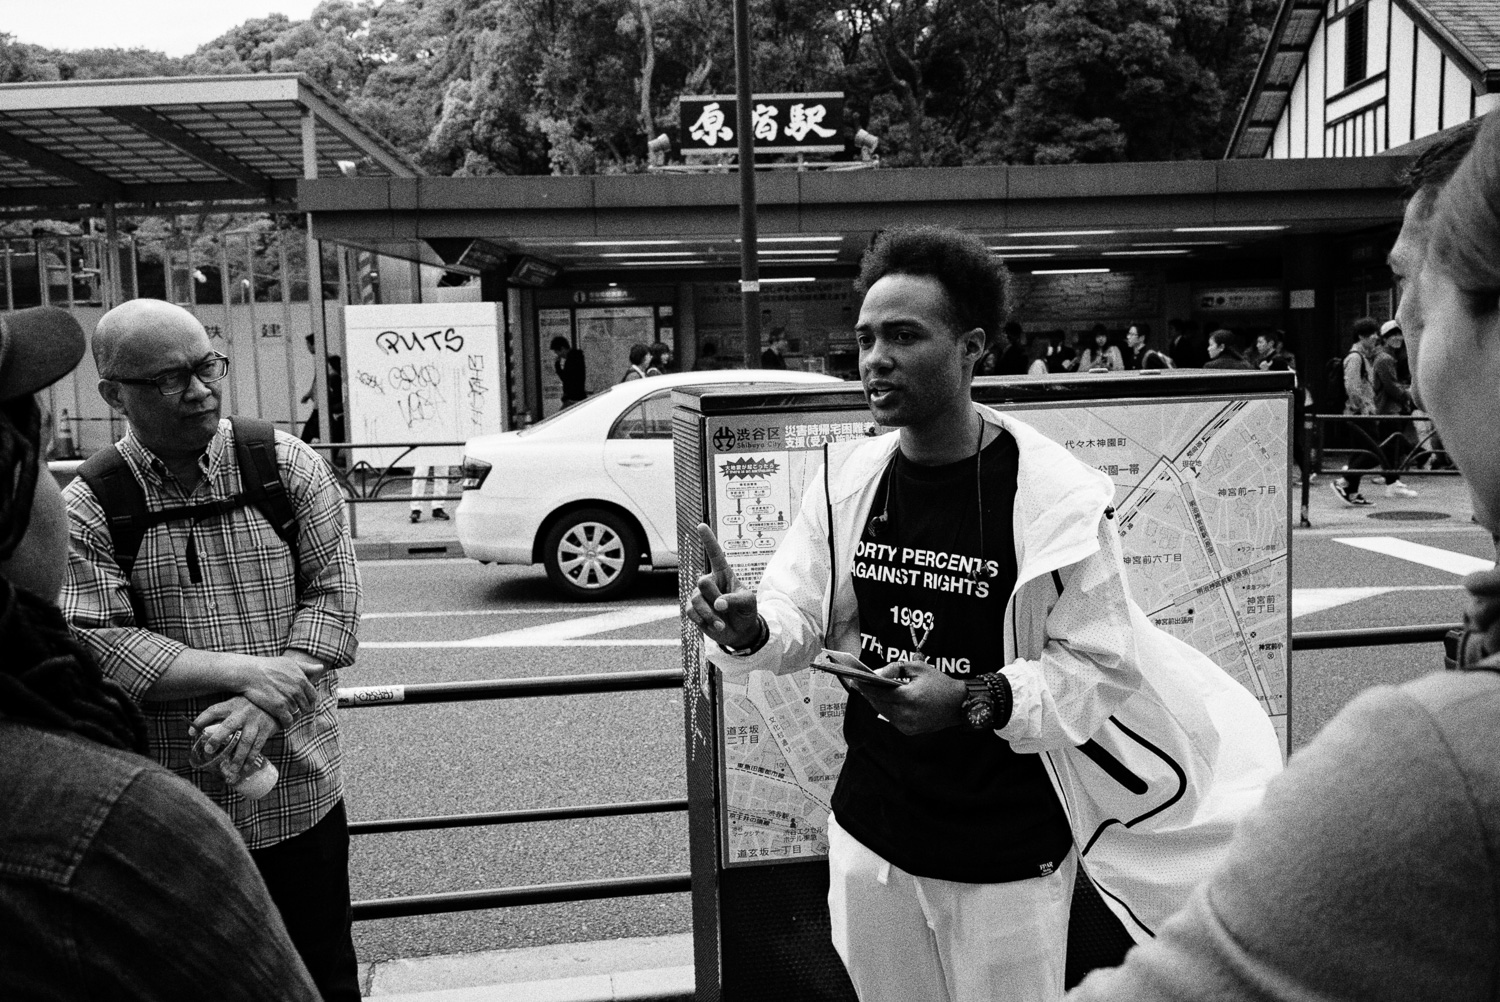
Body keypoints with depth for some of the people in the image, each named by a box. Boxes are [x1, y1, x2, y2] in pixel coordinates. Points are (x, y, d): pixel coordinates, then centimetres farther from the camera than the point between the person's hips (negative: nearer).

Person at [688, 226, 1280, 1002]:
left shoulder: (1056, 496, -17)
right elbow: (800, 617, -1)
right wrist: (750, 629, -23)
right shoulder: (847, 477, -2)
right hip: (870, 828, 5)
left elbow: (1102, 664, -14)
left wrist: (976, 702, -28)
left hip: (1006, 849, -4)